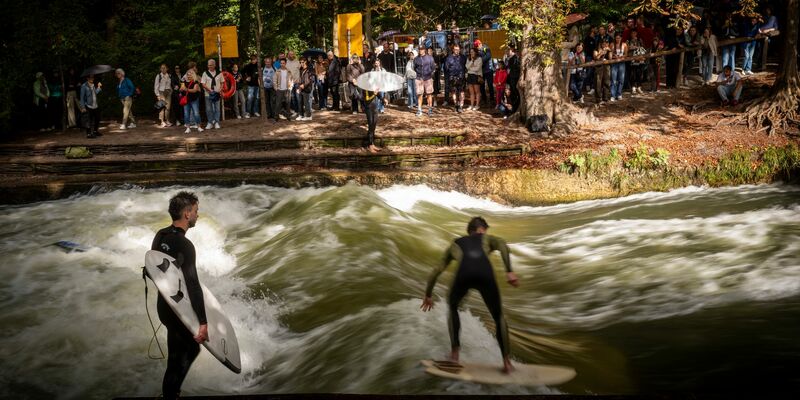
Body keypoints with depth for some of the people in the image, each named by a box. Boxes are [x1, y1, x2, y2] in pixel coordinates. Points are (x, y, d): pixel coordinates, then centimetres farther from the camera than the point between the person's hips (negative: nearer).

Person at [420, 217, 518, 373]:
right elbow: (503, 245, 10)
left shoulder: (455, 244, 41)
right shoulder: (487, 239, 36)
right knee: (498, 316, 19)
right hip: (485, 274, -1)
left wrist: (428, 295, 51)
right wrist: (509, 271, 0)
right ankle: (506, 362, 15)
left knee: (452, 308, 31)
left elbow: (437, 270, 41)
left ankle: (455, 352, 21)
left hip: (464, 273, 1)